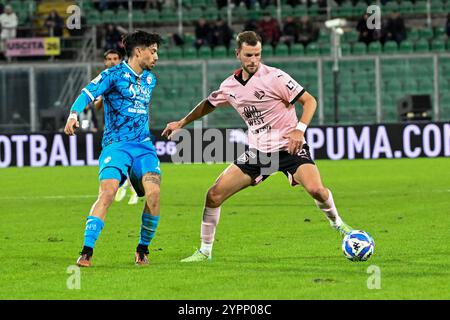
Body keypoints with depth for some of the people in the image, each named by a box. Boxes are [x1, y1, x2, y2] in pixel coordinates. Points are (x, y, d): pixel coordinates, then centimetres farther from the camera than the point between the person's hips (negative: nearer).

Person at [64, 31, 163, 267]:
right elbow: (88, 93, -16)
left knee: (153, 193, -18)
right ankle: (86, 252, -19)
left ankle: (143, 250, 0)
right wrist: (74, 114, -32)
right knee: (107, 193, -23)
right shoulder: (114, 74, -3)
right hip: (116, 144, -5)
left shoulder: (150, 79, 18)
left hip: (143, 145, 5)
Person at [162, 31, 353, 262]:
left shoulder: (275, 77, -14)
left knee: (316, 189, -27)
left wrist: (299, 129, -23)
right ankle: (205, 251, 10)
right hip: (257, 152, 5)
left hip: (289, 147, -5)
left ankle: (336, 222, 5)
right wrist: (181, 123, 24)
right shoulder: (230, 86, 3)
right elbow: (209, 104, 24)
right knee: (214, 195, -5)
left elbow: (309, 101, -10)